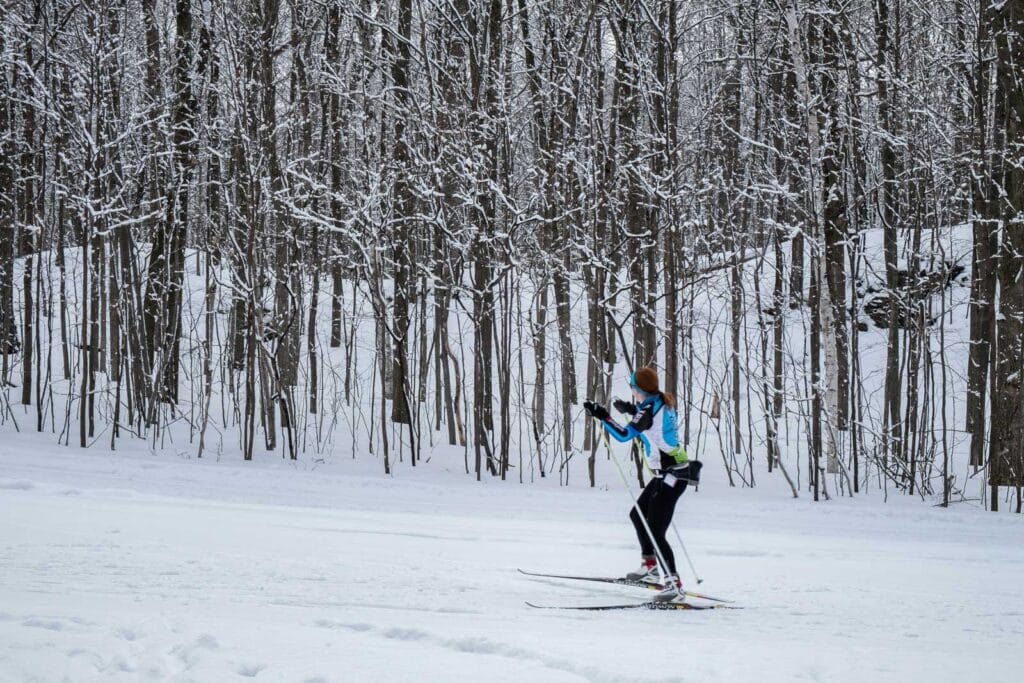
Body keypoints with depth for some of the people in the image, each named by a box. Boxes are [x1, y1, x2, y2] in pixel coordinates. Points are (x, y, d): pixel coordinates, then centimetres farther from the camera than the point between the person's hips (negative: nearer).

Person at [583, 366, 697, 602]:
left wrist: (602, 416, -19)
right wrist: (632, 410, 29)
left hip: (670, 476, -10)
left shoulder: (648, 411, -20)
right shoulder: (663, 402, 7)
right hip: (667, 474, 10)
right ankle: (650, 567, 33)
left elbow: (624, 435, -24)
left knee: (655, 532, -11)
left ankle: (674, 583, -13)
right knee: (637, 514, 24)